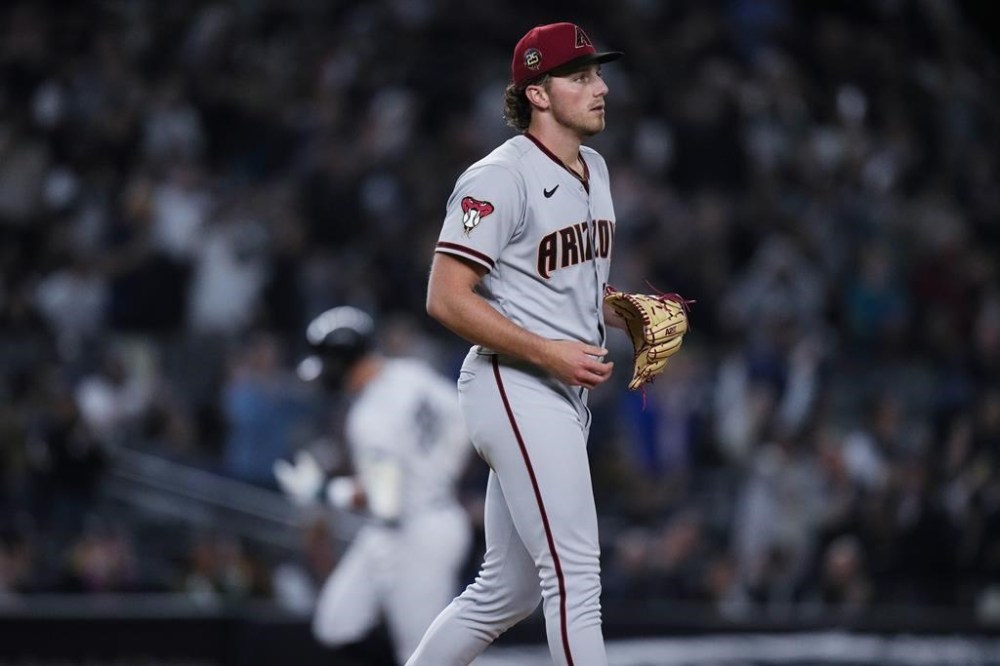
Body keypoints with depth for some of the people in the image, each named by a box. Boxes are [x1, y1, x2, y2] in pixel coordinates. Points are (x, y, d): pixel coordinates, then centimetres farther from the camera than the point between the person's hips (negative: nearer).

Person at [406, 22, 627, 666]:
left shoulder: (593, 169, 15)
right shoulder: (500, 177, -13)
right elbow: (446, 298, -17)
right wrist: (549, 353, -22)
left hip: (566, 394, 9)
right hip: (515, 388, -9)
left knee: (508, 591, 12)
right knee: (574, 572, -14)